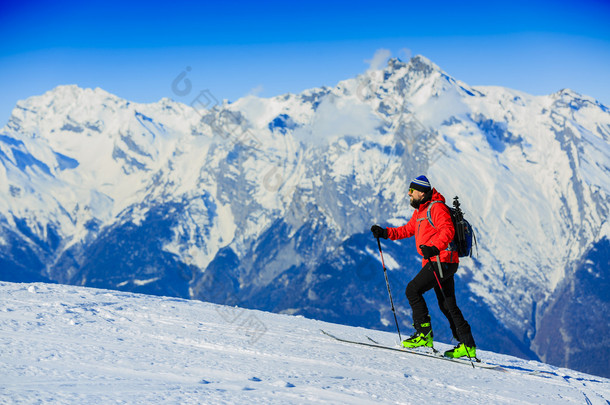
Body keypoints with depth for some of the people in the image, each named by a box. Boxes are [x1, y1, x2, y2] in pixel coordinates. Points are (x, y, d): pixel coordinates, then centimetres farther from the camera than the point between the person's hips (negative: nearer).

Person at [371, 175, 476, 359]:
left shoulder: (436, 207, -11)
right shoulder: (420, 211, 20)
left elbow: (448, 231, -24)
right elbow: (407, 230, 29)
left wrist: (434, 247, -38)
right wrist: (385, 233, 18)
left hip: (442, 260, -10)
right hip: (434, 261, 10)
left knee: (413, 290, -13)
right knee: (447, 305, 10)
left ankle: (424, 333, -9)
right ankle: (467, 345, 12)